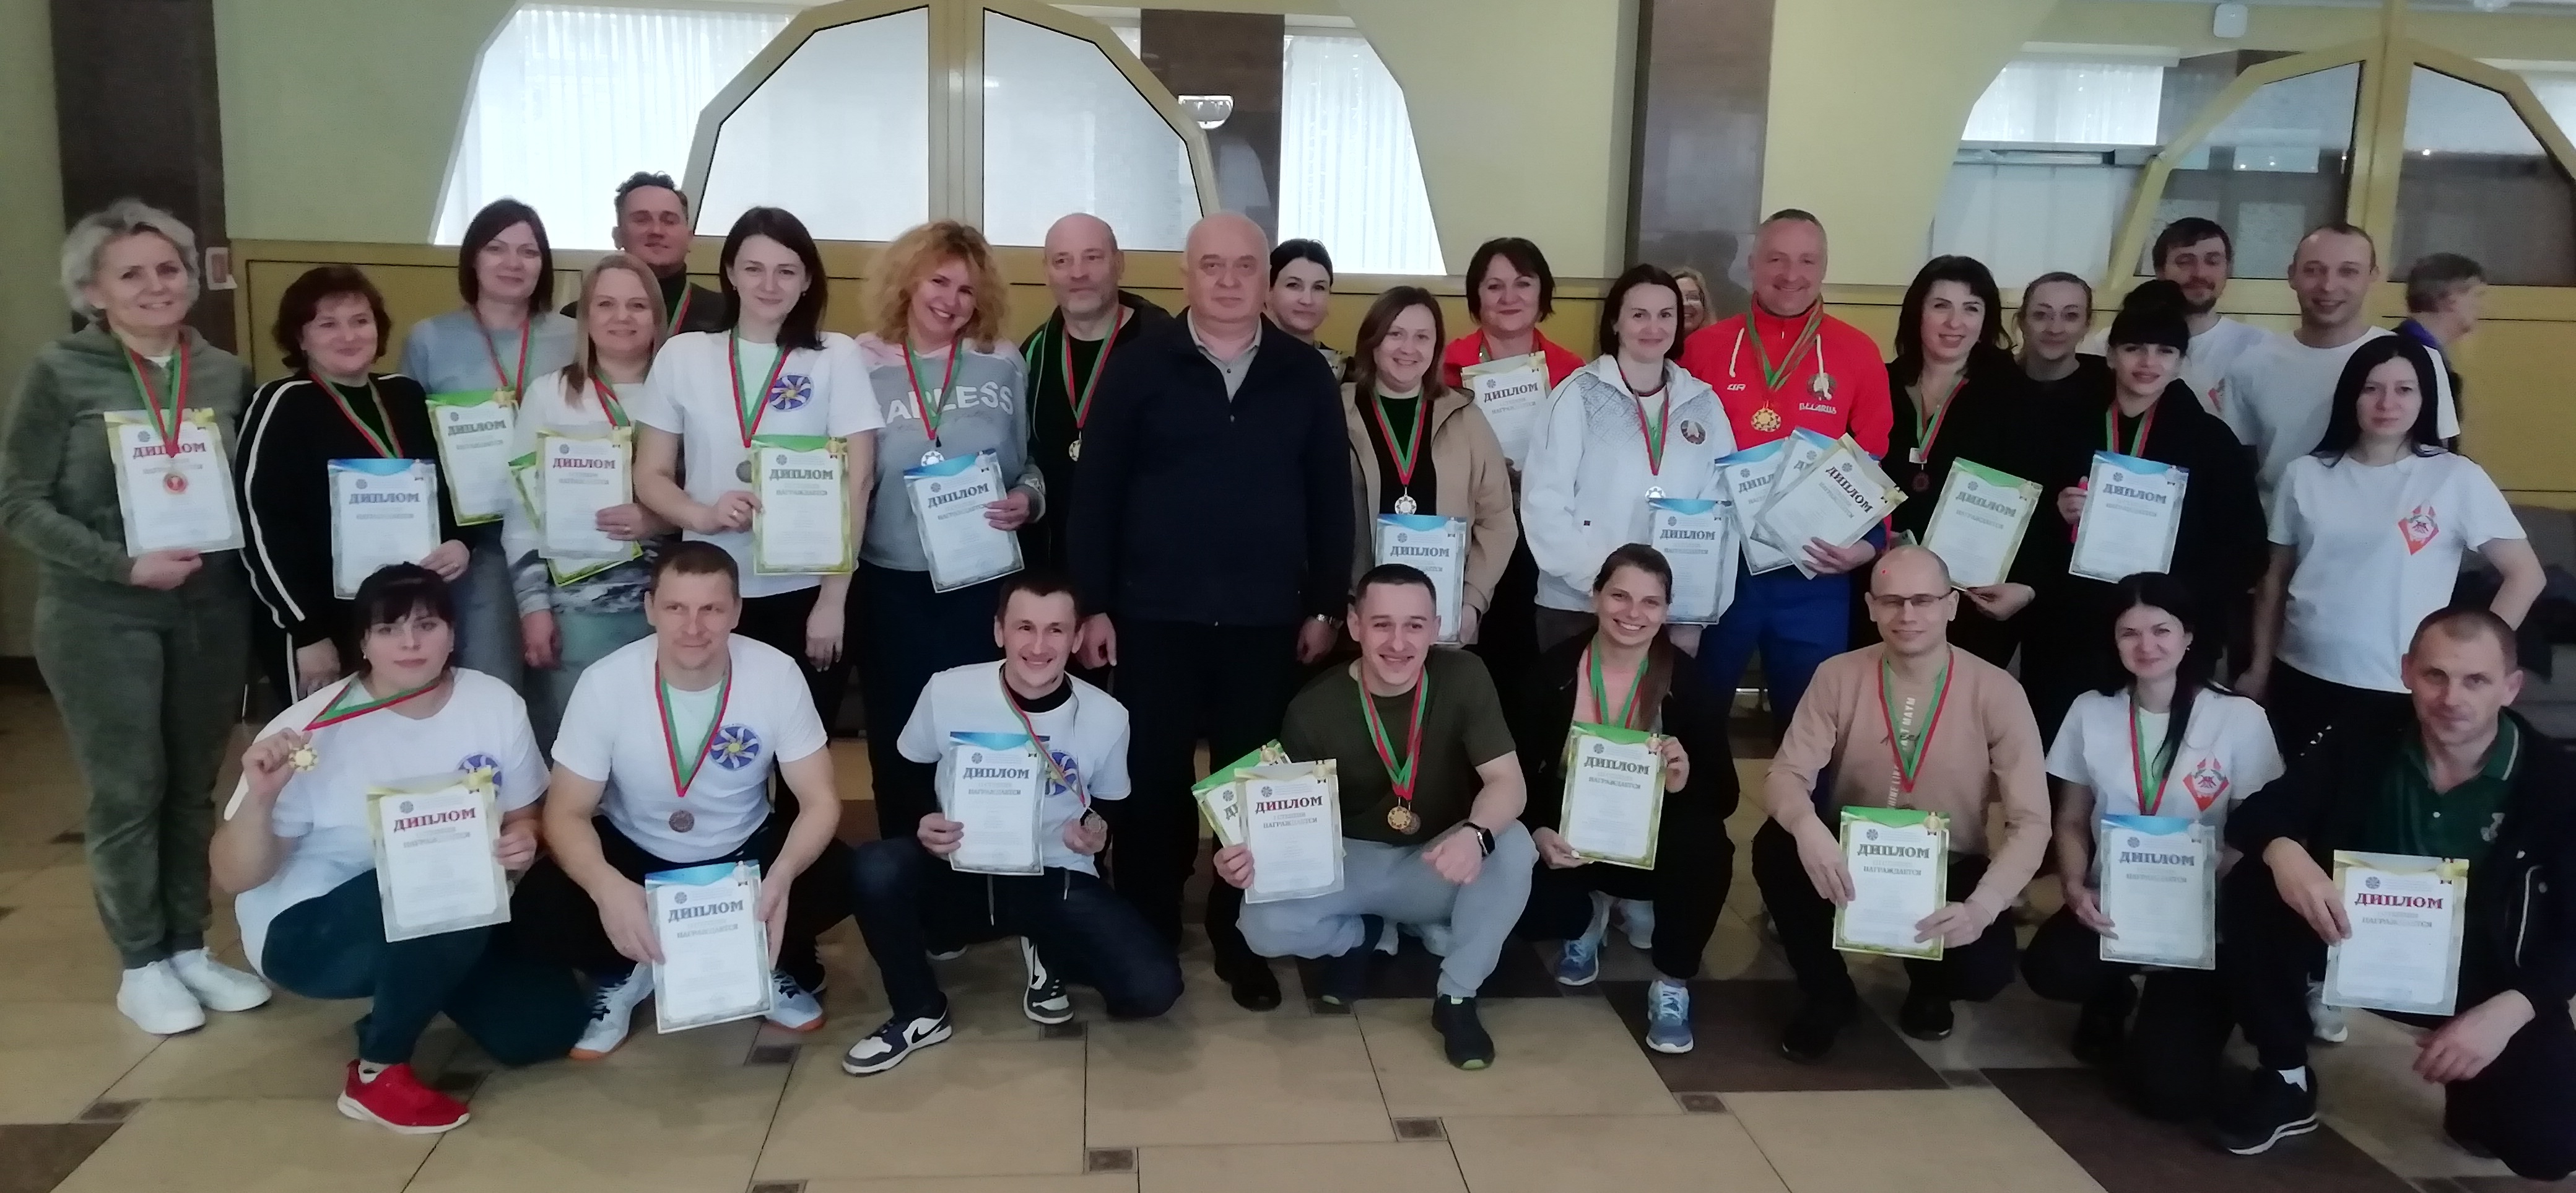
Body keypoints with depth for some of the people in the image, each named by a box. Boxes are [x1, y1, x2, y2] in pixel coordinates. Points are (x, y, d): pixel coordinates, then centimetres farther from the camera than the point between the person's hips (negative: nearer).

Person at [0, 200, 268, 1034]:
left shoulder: (227, 374, 5)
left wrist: (240, 568, -6)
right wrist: (123, 563, -17)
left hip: (211, 612, 3)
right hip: (100, 619, -3)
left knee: (195, 785, 11)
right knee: (127, 791, 4)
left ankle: (190, 948, 25)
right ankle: (141, 965, 18)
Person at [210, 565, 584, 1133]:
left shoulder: (496, 703, -11)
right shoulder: (313, 730, -21)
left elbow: (522, 816, 4)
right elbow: (236, 877, -15)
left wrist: (523, 843, -20)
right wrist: (259, 797, -34)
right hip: (310, 927, -5)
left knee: (546, 1022, -10)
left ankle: (427, 980, 20)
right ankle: (376, 1073, -12)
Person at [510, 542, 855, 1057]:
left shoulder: (776, 673, -21)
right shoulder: (605, 683, -22)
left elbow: (820, 800, -18)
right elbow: (567, 813, -17)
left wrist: (782, 876, -40)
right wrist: (607, 887, -40)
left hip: (745, 854, 0)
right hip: (634, 856, 0)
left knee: (839, 878, -27)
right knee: (537, 910, -27)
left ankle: (778, 966, 5)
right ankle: (622, 974, 5)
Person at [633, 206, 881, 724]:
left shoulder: (836, 356, 0)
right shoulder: (683, 355, 4)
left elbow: (857, 482, -3)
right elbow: (650, 476, 7)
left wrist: (832, 600, -8)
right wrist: (705, 515, -14)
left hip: (805, 592, -1)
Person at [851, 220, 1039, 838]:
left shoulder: (1002, 365, 2)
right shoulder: (863, 366, -1)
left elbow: (1031, 466, 9)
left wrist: (1027, 500, -13)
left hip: (985, 581, 1)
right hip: (892, 585, 0)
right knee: (899, 741, 8)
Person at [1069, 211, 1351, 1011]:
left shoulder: (1305, 374, 5)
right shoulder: (1140, 366, -1)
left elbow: (1331, 497, 8)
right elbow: (1095, 491, -1)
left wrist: (1326, 606, 5)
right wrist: (1093, 605, -5)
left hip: (1266, 618, 2)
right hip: (1155, 614, -1)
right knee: (1151, 781, 4)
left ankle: (1241, 939, 23)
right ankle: (1146, 941, 20)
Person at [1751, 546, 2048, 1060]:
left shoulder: (1997, 693, -15)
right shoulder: (1838, 676, -10)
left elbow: (2031, 822, -16)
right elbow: (1786, 774, -14)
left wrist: (1981, 907, -34)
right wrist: (1806, 827, -40)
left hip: (1951, 871, -1)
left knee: (1984, 969, -29)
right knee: (1775, 850, -29)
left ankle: (1929, 985, 15)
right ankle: (1826, 993, 0)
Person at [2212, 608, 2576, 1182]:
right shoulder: (2365, 741, -10)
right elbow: (2259, 811, -10)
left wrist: (2508, 1011, -33)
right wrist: (2284, 853, -37)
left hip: (2486, 976, -2)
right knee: (2250, 893, -26)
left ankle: (2475, 1094, 16)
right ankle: (2285, 1082, -6)